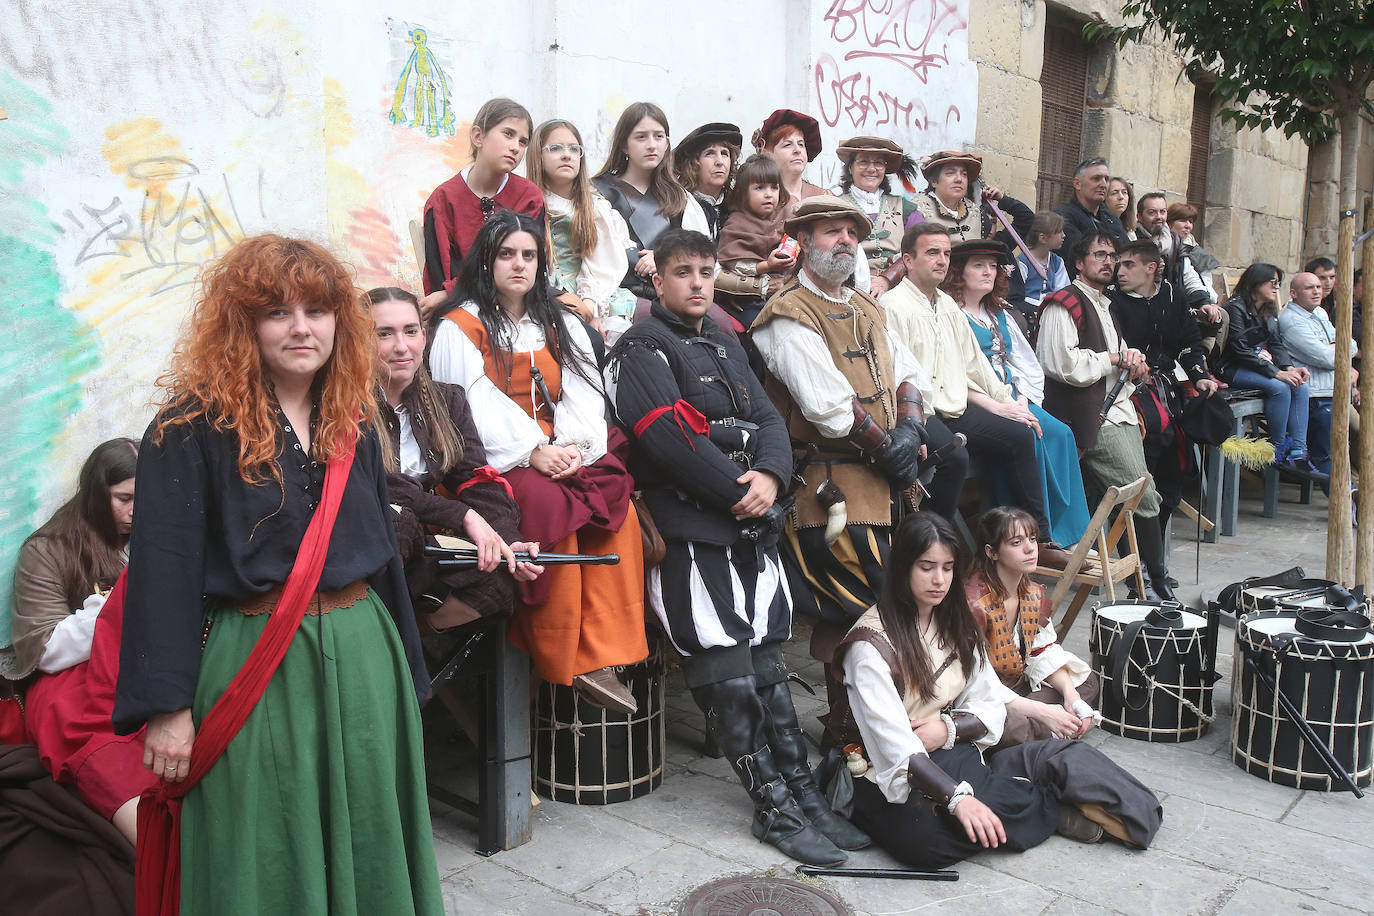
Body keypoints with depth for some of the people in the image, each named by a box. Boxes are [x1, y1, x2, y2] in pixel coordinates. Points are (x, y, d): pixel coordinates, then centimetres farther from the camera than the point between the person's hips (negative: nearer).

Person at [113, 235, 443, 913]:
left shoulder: (353, 425, 9)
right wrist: (167, 703, -14)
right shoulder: (192, 429, -8)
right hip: (252, 670, -5)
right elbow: (163, 568, -10)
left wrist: (406, 670, 17)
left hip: (362, 655, 5)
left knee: (366, 849, 15)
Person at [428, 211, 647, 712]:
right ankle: (561, 664, -25)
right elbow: (478, 406, -7)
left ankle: (599, 658, -25)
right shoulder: (460, 328, 6)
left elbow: (583, 394, 10)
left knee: (619, 506, -26)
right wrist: (533, 451, -20)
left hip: (570, 457, 4)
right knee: (549, 504, -35)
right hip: (499, 461, -4)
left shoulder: (563, 326, 22)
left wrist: (573, 446, -10)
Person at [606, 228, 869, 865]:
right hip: (690, 525, -7)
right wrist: (739, 489, -13)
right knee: (726, 668, -6)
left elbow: (768, 418, 13)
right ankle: (775, 807, 3)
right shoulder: (643, 348, -2)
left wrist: (770, 476, -8)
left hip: (752, 523, 7)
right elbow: (670, 438, -16)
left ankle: (802, 791, 14)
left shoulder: (724, 346, 22)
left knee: (765, 657, 9)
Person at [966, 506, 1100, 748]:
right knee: (1013, 725, -36)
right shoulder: (974, 604, -25)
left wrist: (1070, 694, -13)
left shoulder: (1034, 594, 1)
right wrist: (1042, 712, -27)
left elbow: (1045, 652, 7)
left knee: (1088, 682, 8)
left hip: (1018, 687, 9)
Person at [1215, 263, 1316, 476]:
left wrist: (1290, 367, -10)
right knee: (1279, 388, -29)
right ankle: (1278, 452, -17)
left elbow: (1277, 344, 11)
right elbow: (1241, 350, -19)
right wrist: (1277, 372, -23)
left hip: (1262, 364, 8)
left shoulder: (1270, 310, 15)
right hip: (1234, 369, -8)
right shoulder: (1235, 308, -12)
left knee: (1300, 387, -16)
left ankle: (1298, 454, -19)